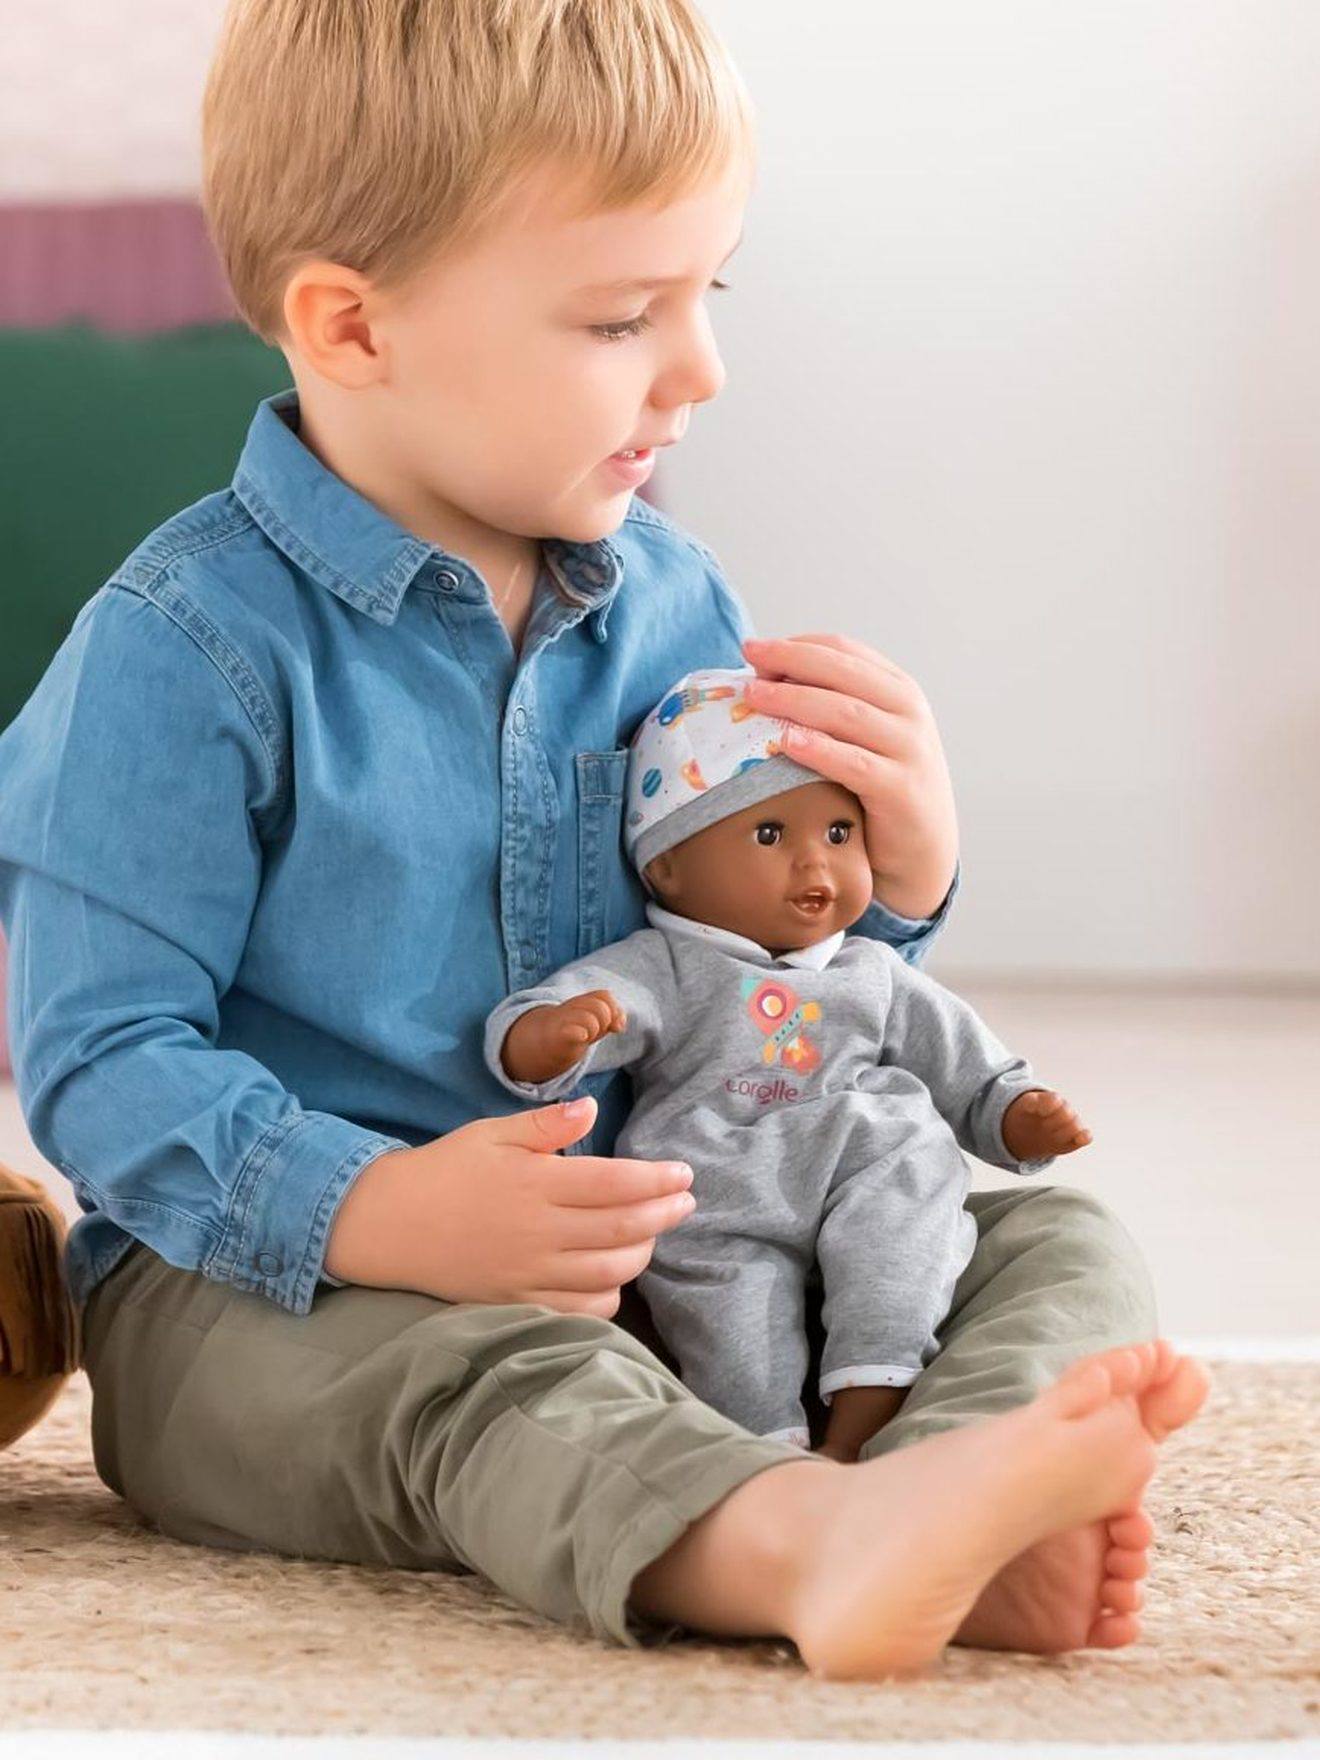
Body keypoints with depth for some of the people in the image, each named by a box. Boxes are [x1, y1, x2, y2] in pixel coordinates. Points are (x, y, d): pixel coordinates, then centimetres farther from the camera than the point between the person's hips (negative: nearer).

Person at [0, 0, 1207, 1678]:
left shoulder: (672, 606, 8)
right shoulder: (187, 648, -12)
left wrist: (894, 875, -5)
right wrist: (377, 1215, -33)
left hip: (637, 1265, 7)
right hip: (261, 1287, -6)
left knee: (1054, 1240, -8)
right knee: (476, 1364, -38)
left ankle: (954, 1505, -42)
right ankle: (798, 1538, -67)